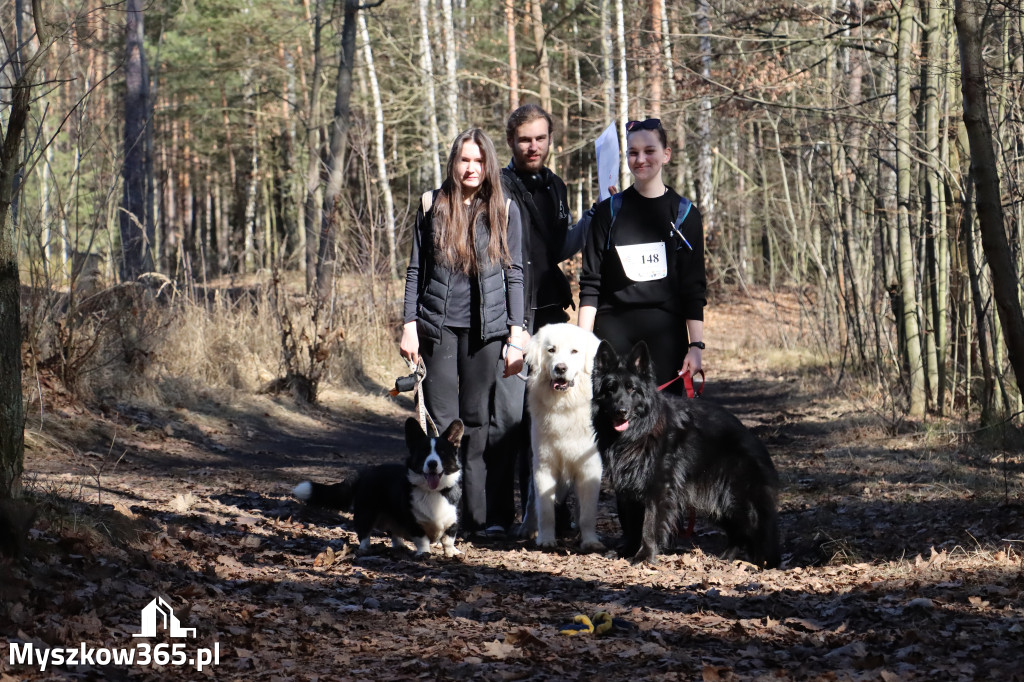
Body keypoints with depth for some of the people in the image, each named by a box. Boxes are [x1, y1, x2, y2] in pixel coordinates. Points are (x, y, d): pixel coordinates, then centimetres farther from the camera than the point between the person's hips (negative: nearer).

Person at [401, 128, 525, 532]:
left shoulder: (504, 210, 6)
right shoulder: (432, 205, 7)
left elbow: (514, 274, 6)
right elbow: (415, 269, 9)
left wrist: (516, 336, 0)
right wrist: (409, 325, 2)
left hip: (486, 327, 0)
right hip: (438, 325, 0)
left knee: (477, 420, 1)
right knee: (442, 420, -4)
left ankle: (475, 515, 7)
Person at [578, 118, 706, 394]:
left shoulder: (684, 214, 7)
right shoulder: (609, 212, 8)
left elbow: (694, 288, 5)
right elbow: (590, 283, 6)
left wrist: (695, 345, -2)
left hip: (665, 334, 0)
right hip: (612, 332, 0)